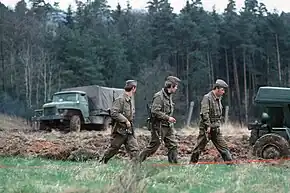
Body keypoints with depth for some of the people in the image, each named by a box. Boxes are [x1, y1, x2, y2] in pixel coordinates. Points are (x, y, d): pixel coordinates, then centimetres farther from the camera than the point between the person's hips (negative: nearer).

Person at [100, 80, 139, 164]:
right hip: (120, 129, -7)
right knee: (113, 149, 6)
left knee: (134, 149, -4)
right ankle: (102, 162, 25)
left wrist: (129, 121, 13)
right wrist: (126, 121, -21)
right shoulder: (120, 99, -15)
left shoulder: (131, 100, 13)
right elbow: (114, 113, -23)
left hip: (129, 130, 7)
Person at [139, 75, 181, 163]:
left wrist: (170, 119, 9)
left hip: (168, 126, 8)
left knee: (173, 146, 3)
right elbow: (155, 111, -24)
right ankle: (138, 161, 13)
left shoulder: (169, 96, 13)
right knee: (153, 147, -1)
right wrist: (168, 118, -21)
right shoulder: (159, 96, -16)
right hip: (159, 126, -8)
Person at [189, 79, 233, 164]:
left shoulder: (218, 99, 12)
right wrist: (208, 126, -22)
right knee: (199, 148, 2)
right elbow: (204, 113, -20)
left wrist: (218, 125, 14)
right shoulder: (207, 98, -13)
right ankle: (192, 164, 14)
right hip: (206, 128, -7)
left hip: (216, 129, 7)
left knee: (223, 147, 4)